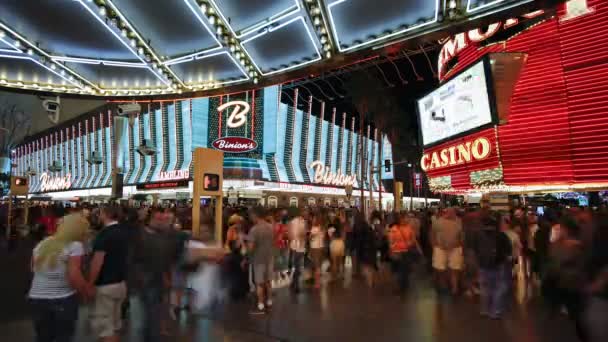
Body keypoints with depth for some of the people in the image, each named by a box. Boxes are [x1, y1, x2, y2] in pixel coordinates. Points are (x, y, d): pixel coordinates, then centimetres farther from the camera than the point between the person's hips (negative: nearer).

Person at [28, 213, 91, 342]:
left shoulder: (42, 244, 9)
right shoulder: (75, 246, -13)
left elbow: (34, 269, 17)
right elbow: (74, 276, -19)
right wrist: (87, 291, -6)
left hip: (37, 298, 6)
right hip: (63, 299, -6)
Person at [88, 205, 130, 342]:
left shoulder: (104, 233, -19)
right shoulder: (124, 232, 6)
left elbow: (97, 262, -21)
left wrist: (89, 284, -12)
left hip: (105, 285, -8)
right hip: (121, 283, 8)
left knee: (102, 325, 1)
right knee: (115, 323, 19)